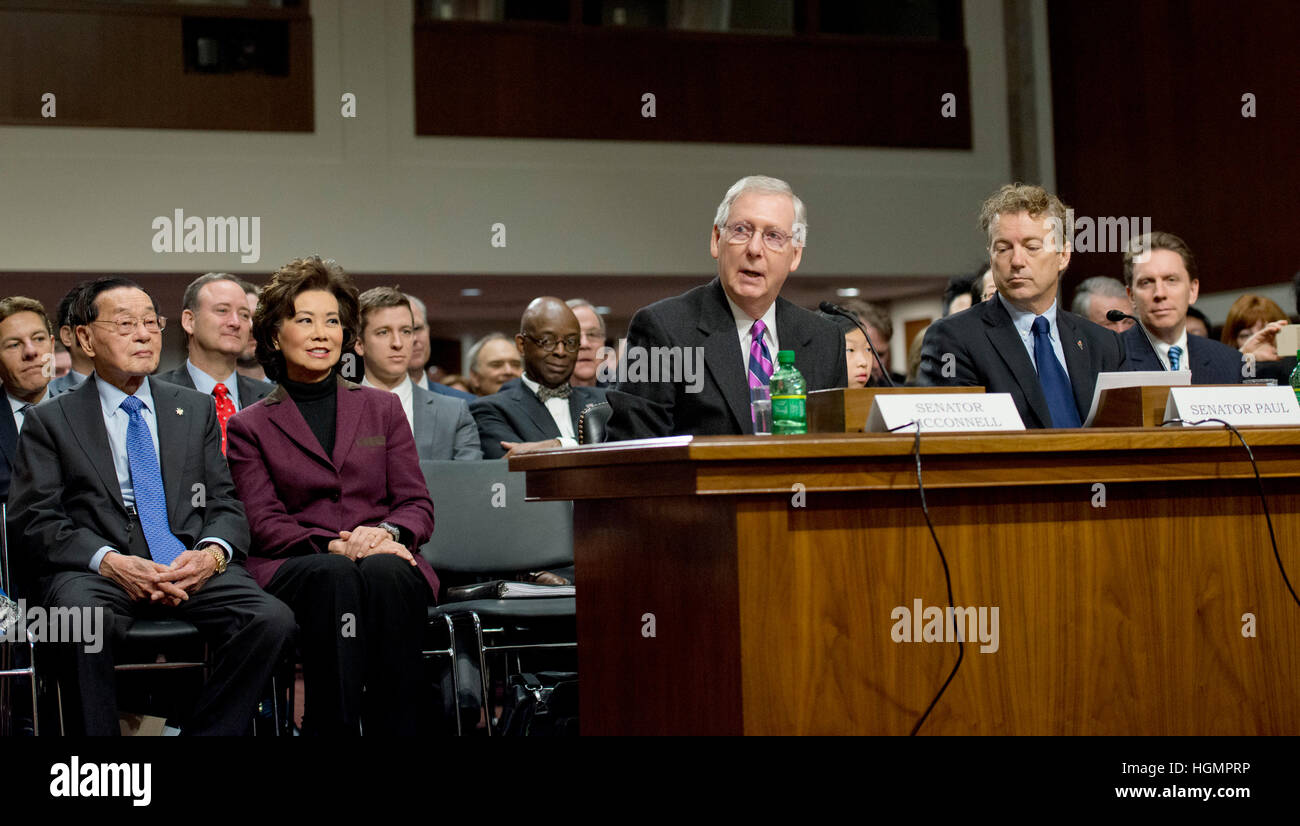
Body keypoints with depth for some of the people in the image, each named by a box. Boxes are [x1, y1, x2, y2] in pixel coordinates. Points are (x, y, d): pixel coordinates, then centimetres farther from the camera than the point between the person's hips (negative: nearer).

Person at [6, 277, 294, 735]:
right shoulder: (50, 420, 12)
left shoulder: (196, 409, 22)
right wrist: (110, 562, -15)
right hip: (94, 572, -2)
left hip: (193, 565, 3)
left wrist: (212, 553, -7)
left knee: (273, 619, -27)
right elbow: (32, 520, 2)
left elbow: (226, 504, 17)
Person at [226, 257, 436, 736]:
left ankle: (396, 728, -36)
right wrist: (335, 546, -15)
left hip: (388, 562, 2)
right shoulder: (249, 426, 15)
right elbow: (265, 525, 3)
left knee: (385, 573, -36)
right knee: (337, 576, -37)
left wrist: (386, 534, -11)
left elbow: (418, 506, 13)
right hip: (293, 568, -1)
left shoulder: (383, 409, 21)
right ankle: (334, 727, -40)